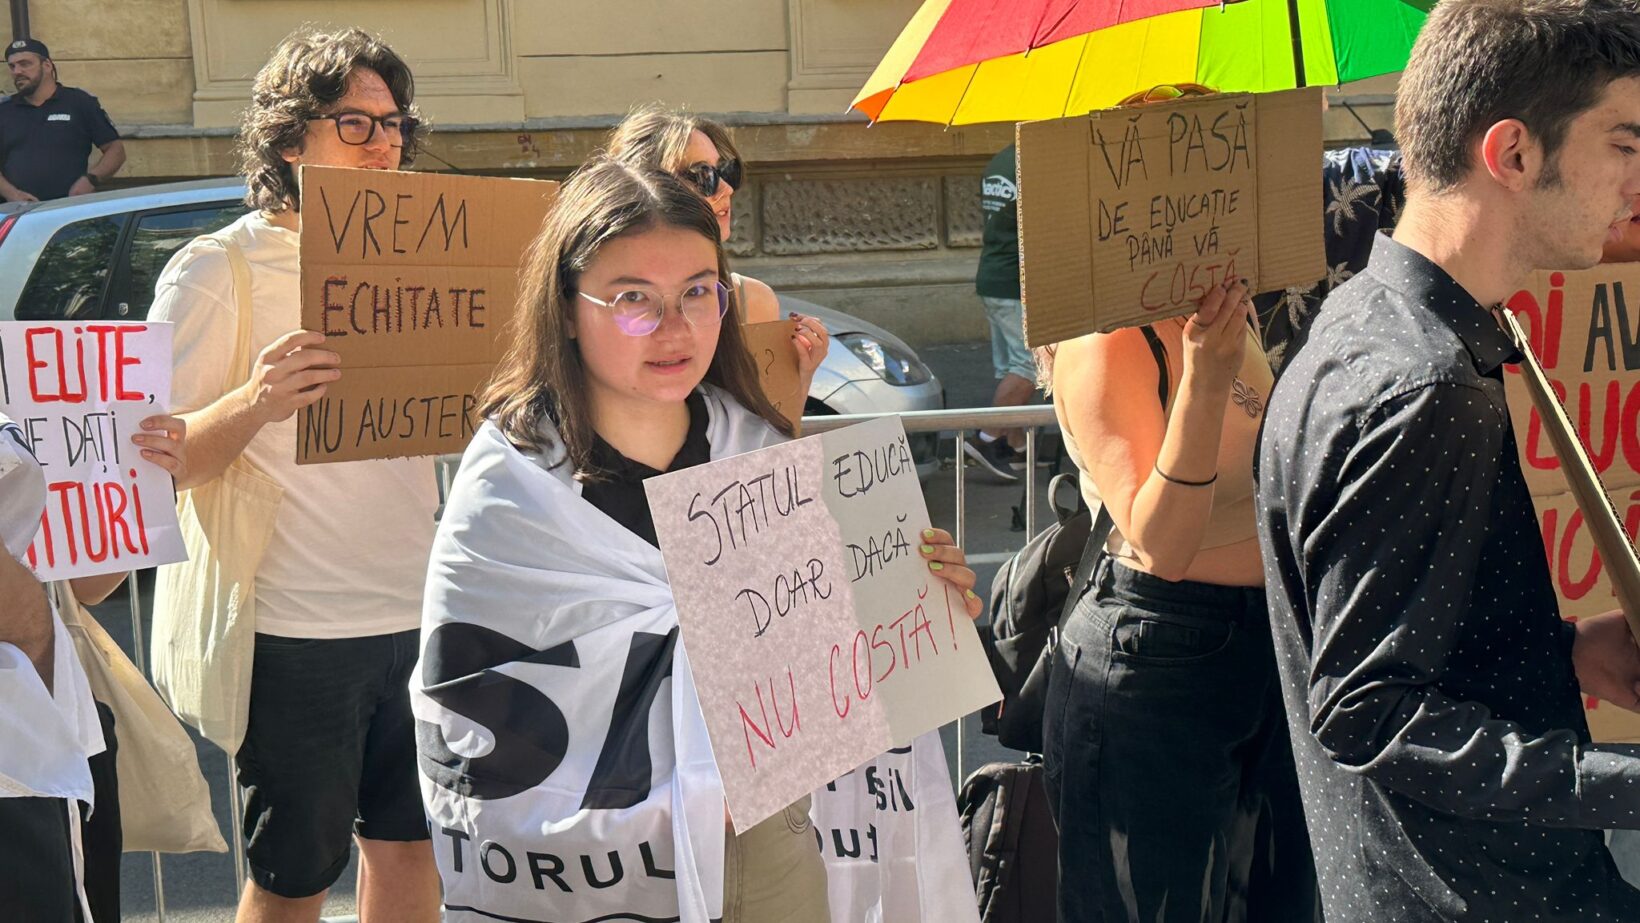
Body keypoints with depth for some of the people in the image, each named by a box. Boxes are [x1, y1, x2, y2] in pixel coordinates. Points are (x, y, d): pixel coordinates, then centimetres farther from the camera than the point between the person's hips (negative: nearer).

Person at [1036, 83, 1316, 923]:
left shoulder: (1235, 314, 9)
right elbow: (1161, 544, -24)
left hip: (1263, 645, 8)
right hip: (1156, 659, -8)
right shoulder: (1104, 342, -16)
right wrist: (1203, 381, -32)